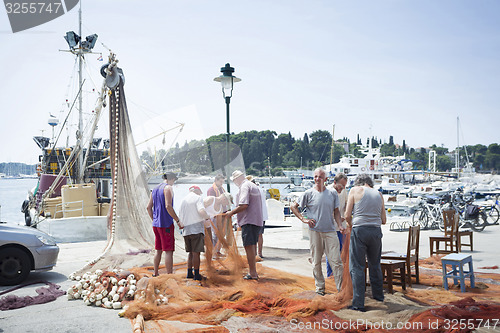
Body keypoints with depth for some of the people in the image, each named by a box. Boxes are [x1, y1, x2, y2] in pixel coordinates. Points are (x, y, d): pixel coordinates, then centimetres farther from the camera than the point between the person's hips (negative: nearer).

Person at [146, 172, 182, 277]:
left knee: (158, 250, 15)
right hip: (166, 224, -8)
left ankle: (155, 274, 21)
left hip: (156, 224, 8)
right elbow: (168, 206, -20)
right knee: (169, 251, -6)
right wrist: (178, 221, -16)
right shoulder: (168, 188, -10)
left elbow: (149, 207, 16)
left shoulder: (154, 189, 15)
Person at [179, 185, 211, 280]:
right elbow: (201, 211, -19)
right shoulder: (198, 198, -3)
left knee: (191, 252, 16)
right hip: (196, 229, -6)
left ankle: (189, 273, 16)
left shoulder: (183, 200, 16)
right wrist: (207, 217, -1)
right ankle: (196, 274, 0)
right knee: (196, 252, -3)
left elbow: (180, 215, 18)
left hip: (186, 229, 6)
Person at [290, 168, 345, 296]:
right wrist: (304, 219, -2)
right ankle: (320, 287, 20)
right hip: (315, 231, -1)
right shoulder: (309, 193, 0)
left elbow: (336, 211, 15)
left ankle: (341, 287, 4)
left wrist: (339, 225, 1)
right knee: (316, 261, 7)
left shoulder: (333, 194, 7)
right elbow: (293, 206, 6)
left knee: (336, 260, -3)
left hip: (330, 231, 1)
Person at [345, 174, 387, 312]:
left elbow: (347, 215, -1)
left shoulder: (355, 190, 4)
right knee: (375, 265, 21)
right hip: (376, 231, 4)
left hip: (359, 230, -4)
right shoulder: (378, 194, 14)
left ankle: (358, 303, 0)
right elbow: (383, 220, 13)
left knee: (357, 267, 1)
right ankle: (378, 295, 35)